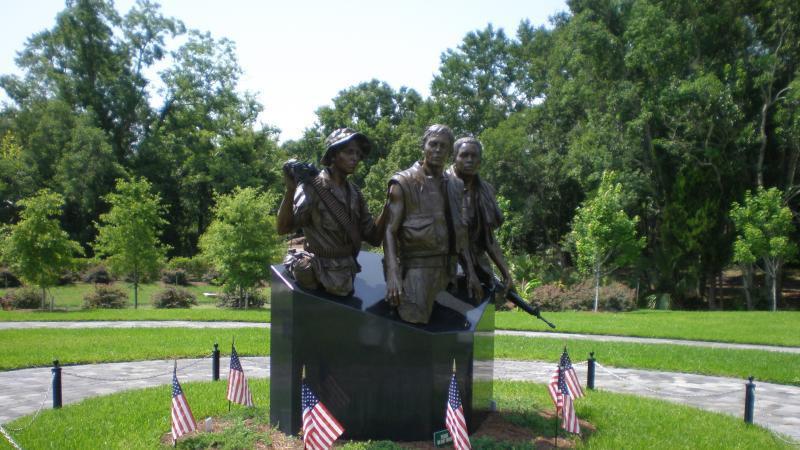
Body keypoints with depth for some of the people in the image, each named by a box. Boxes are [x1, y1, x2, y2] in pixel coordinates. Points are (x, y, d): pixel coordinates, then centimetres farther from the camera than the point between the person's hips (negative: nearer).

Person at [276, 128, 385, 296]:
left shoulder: (354, 193, 7)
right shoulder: (312, 187, -12)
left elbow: (373, 237, 6)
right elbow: (284, 228, -22)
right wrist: (290, 189, -35)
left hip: (346, 278, 7)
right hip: (321, 276, -7)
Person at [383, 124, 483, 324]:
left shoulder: (455, 186, 14)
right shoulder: (404, 183, -4)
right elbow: (389, 231, -10)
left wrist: (471, 273, 11)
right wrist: (392, 274, -22)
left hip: (449, 269, 6)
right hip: (418, 268, -6)